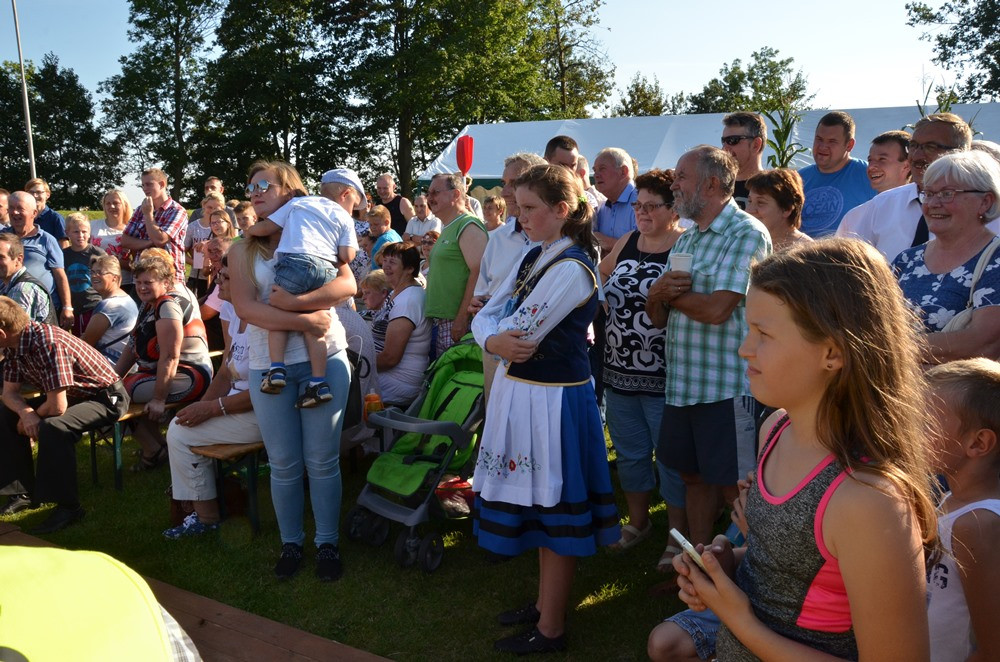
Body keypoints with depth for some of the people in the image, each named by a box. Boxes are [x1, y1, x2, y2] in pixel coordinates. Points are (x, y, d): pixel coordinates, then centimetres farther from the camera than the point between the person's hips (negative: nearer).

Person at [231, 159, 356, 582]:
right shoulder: (243, 250, 8)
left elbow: (348, 284, -10)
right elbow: (245, 307, -8)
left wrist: (297, 301, -23)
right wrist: (304, 322, -19)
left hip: (324, 358, -1)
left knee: (322, 460, 3)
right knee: (284, 463, 8)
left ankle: (327, 542, 18)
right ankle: (291, 543, 24)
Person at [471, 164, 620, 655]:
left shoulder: (571, 268, -19)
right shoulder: (534, 258, 9)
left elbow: (520, 335, -22)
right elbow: (484, 317, 5)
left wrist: (503, 338, -2)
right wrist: (493, 339, -15)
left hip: (551, 399, -9)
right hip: (518, 390, 9)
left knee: (553, 512, 5)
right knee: (539, 505, 20)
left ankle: (550, 630, 22)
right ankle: (545, 602, 39)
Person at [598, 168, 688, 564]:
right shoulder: (628, 242, 9)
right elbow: (603, 272, 26)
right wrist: (608, 303, 13)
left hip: (665, 378, -7)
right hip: (619, 371, 7)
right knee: (629, 452, 19)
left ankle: (678, 534, 23)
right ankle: (637, 521, 38)